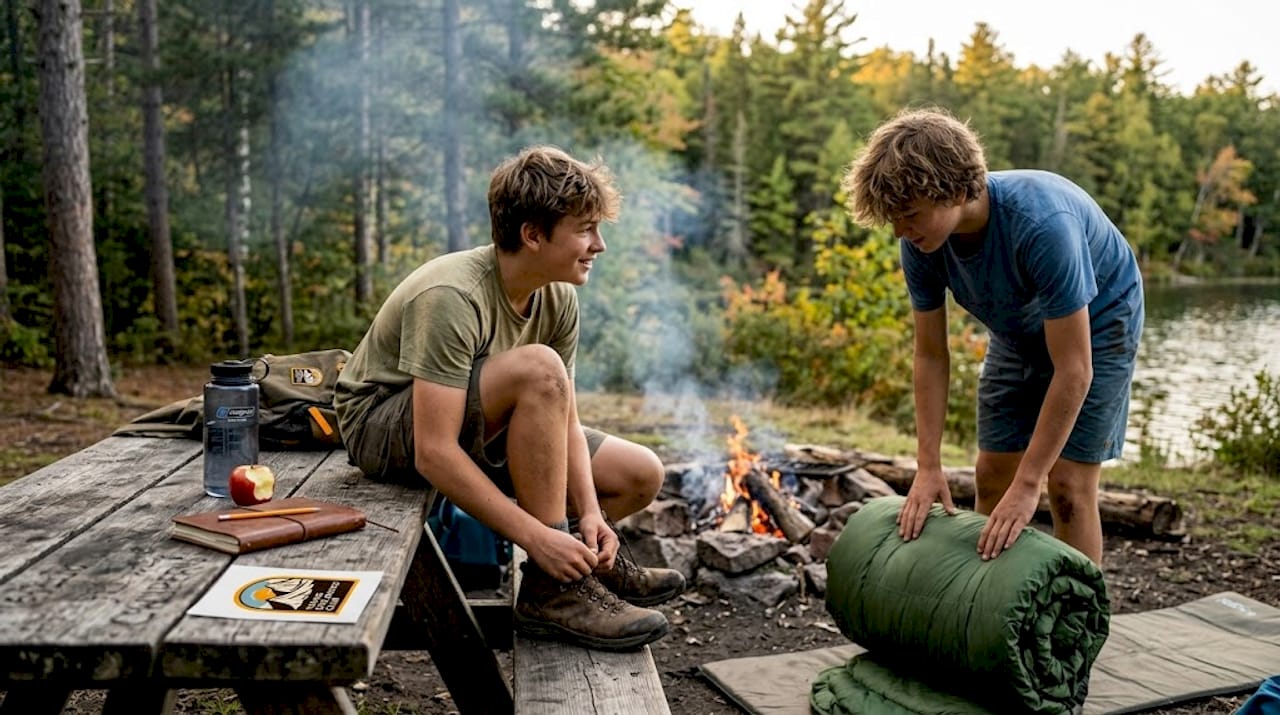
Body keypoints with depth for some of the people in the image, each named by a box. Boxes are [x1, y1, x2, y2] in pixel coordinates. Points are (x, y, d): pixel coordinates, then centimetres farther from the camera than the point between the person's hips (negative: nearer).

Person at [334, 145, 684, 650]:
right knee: (538, 368, -36)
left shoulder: (558, 298, -7)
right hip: (384, 428, -7)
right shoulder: (451, 299, -31)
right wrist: (538, 536, -37)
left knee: (640, 475, -5)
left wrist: (590, 512, -20)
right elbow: (434, 455, -36)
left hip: (476, 431, 7)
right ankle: (552, 590, -27)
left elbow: (564, 421, -4)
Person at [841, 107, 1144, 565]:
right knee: (991, 476, 4)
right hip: (1018, 332, 5)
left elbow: (1073, 371, -36)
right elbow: (931, 356, -13)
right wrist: (928, 468, -16)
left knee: (1068, 486, -10)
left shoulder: (1041, 224, -40)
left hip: (1095, 324, -5)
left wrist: (1028, 484, -34)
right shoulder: (920, 242, -23)